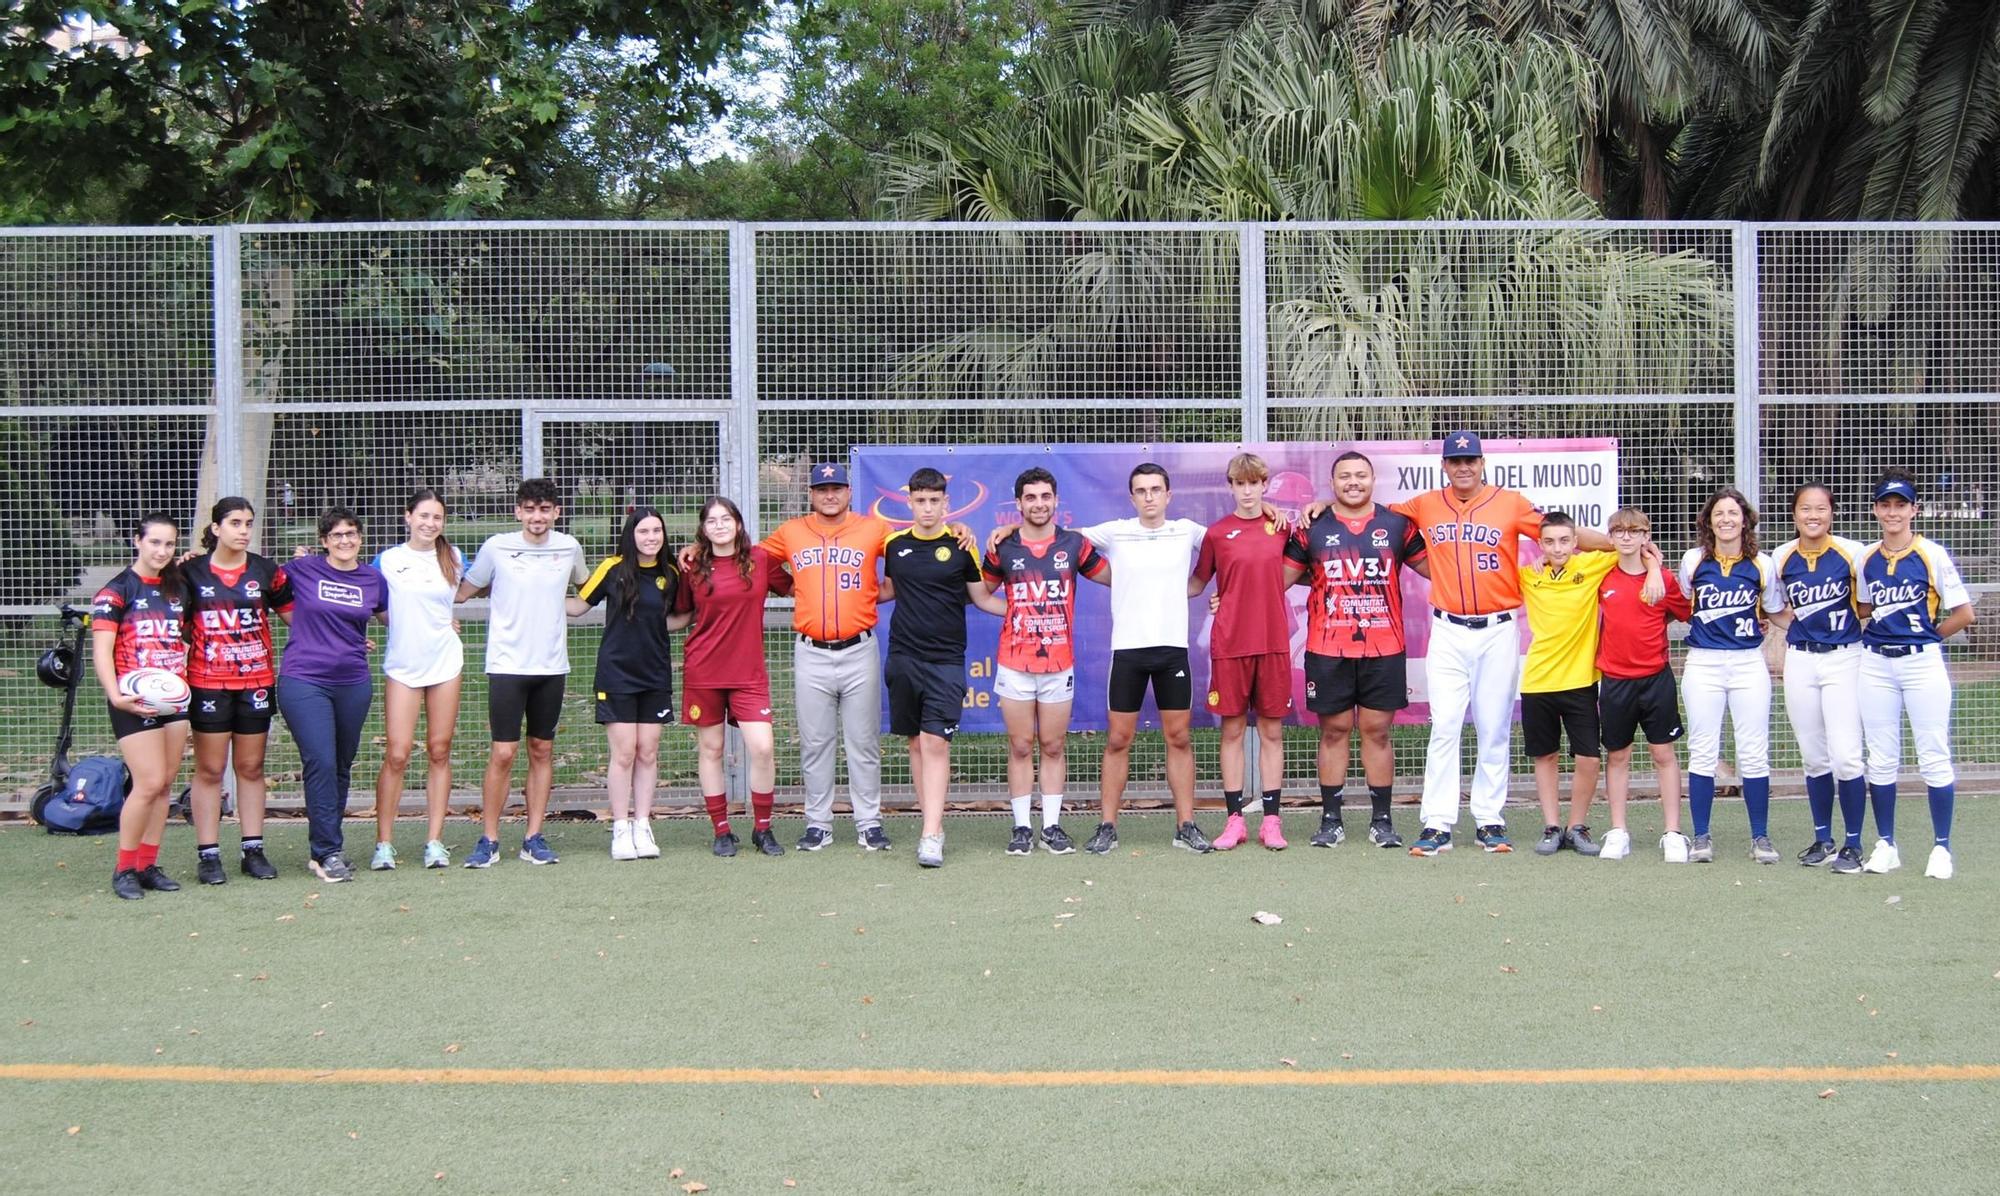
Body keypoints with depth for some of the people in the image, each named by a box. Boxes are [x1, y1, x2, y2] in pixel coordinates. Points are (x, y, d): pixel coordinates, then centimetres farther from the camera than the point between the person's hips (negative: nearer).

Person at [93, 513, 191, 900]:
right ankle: (124, 868, 1)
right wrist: (116, 696, -25)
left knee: (164, 785, 6)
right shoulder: (118, 590, -7)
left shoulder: (178, 587, 11)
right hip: (135, 702, -6)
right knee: (149, 784, -12)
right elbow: (101, 652, -14)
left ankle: (148, 865, 14)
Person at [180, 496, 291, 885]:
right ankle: (208, 854, 6)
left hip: (256, 681, 2)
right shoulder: (191, 571, 0)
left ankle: (253, 850, 15)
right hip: (208, 683, -2)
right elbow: (176, 623, 6)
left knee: (251, 768, 9)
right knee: (209, 769, 1)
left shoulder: (266, 571, 5)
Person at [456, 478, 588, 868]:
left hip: (552, 665, 3)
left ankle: (534, 837, 14)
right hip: (507, 664, -3)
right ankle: (488, 839, 3)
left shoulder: (569, 547, 4)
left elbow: (585, 586, 24)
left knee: (542, 751, 8)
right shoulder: (497, 547, -4)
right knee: (503, 753, -6)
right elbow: (464, 591, 8)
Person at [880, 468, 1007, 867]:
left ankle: (931, 835, -16)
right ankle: (932, 823, 15)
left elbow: (982, 598, 6)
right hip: (902, 657, 3)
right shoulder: (895, 545, 7)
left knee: (936, 743, -12)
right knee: (917, 743, 7)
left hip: (946, 661, -3)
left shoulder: (961, 546, -1)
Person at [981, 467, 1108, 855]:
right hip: (1014, 665, 0)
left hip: (1059, 666, 0)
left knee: (1054, 747, 6)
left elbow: (1114, 577, 12)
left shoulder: (1074, 544, 3)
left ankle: (1052, 825, 12)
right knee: (1020, 747, 3)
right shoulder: (1002, 548, 2)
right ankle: (1022, 827, 8)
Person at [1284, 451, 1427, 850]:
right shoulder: (1312, 528, 5)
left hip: (1384, 649, 0)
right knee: (1333, 731, 4)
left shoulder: (1397, 525, 8)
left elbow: (1433, 568, 13)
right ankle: (1331, 820, 11)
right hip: (1327, 649, 0)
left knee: (1377, 731, 4)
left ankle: (1382, 820, 11)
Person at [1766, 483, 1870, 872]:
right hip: (1800, 661, 3)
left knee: (1845, 756, -10)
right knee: (1813, 757, 9)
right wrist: (1793, 624, 4)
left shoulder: (1852, 553, -9)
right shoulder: (1781, 558, 1)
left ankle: (1853, 844, 1)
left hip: (1844, 658, -3)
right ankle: (1822, 839, 22)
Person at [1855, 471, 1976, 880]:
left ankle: (1941, 847, 6)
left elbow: (1964, 613, -5)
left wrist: (1927, 635, 0)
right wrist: (1885, 628, 6)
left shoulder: (1932, 554, -6)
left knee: (1934, 756, -2)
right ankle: (1886, 845, 16)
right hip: (1876, 664, 4)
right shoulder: (1866, 558, 7)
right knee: (1880, 758, 7)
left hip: (1922, 662, -4)